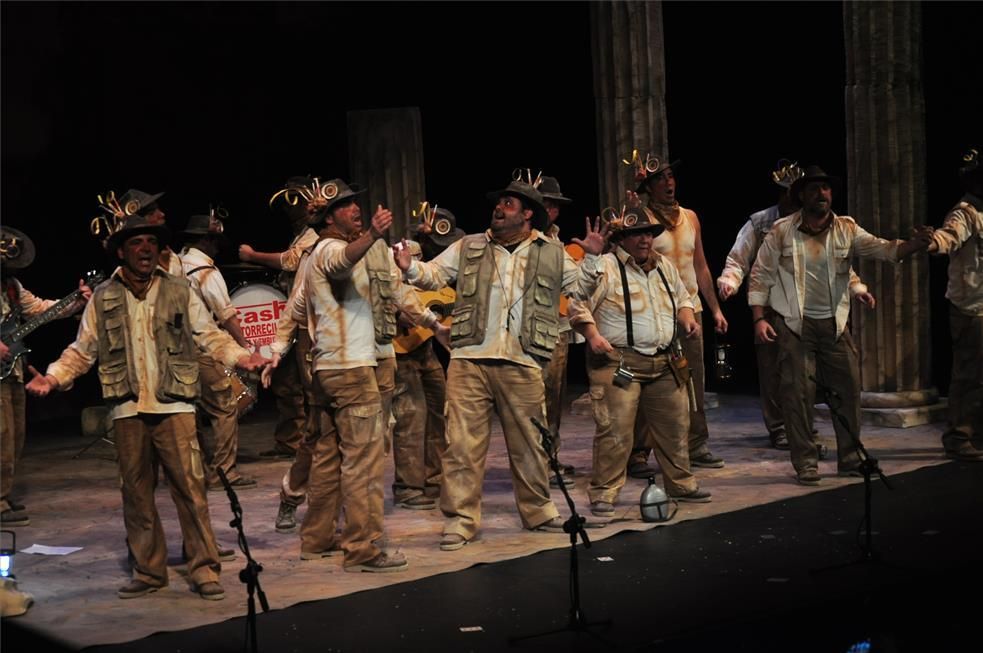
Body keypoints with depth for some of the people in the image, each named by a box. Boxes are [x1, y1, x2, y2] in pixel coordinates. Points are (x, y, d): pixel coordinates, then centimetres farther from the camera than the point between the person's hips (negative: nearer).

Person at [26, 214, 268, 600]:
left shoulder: (179, 292, 5)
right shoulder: (103, 298, 6)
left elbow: (210, 336, 5)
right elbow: (82, 351, 10)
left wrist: (241, 358, -11)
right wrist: (54, 377, -5)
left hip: (174, 408, -2)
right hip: (128, 410, 2)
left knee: (190, 488, -6)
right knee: (136, 494, 8)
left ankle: (205, 570, 1)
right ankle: (148, 572, 19)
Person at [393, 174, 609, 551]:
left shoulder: (552, 254, 12)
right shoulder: (469, 248, 12)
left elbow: (579, 287, 13)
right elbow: (434, 275, 8)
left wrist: (592, 257, -3)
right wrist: (411, 268, -13)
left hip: (522, 365, 0)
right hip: (469, 361, 0)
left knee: (528, 443, 11)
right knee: (463, 443, -3)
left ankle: (538, 511, 27)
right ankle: (460, 520, 3)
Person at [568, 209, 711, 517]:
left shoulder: (664, 267, 15)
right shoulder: (605, 267, -8)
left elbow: (682, 298, 30)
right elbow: (577, 305, -11)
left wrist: (687, 318, 10)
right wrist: (593, 335, -23)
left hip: (663, 363, 7)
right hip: (618, 362, -7)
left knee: (675, 426, 14)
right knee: (615, 430, -11)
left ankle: (681, 485, 31)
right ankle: (603, 494, -2)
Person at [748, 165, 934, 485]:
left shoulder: (846, 229, 2)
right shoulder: (782, 231, -5)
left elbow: (881, 248, -9)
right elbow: (761, 276, -2)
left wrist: (914, 244, -29)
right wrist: (759, 319, -10)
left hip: (834, 325, 3)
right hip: (796, 326, -3)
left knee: (848, 390, 5)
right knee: (798, 394, -3)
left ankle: (850, 459, 19)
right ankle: (805, 464, 6)